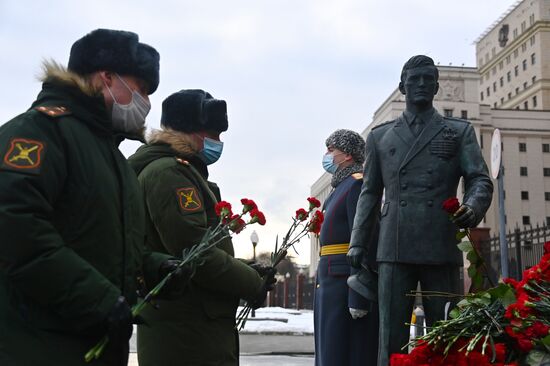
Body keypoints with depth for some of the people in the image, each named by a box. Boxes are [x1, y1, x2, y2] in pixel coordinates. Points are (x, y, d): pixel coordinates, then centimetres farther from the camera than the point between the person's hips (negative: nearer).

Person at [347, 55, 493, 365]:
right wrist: (358, 241, 9)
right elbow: (370, 192, 17)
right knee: (392, 337, -1)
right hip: (395, 249, 1)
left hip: (442, 247, 0)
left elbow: (480, 179, 5)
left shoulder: (459, 131, 14)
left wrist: (474, 206, -17)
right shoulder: (380, 136, 18)